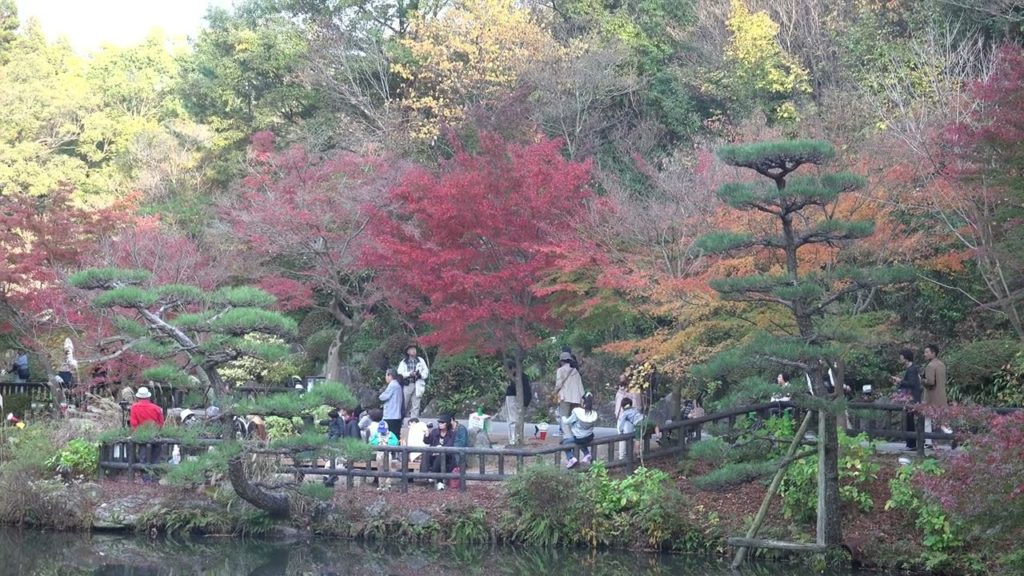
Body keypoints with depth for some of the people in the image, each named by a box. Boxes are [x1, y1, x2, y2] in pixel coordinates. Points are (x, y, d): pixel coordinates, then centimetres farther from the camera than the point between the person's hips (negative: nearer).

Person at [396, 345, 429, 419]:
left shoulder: (421, 361, 13)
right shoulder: (403, 362, 8)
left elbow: (426, 371, 11)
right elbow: (400, 373, -1)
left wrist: (420, 374, -8)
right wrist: (409, 374, -15)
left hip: (418, 385, 1)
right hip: (407, 385, -1)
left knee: (416, 405, -1)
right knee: (404, 405, -3)